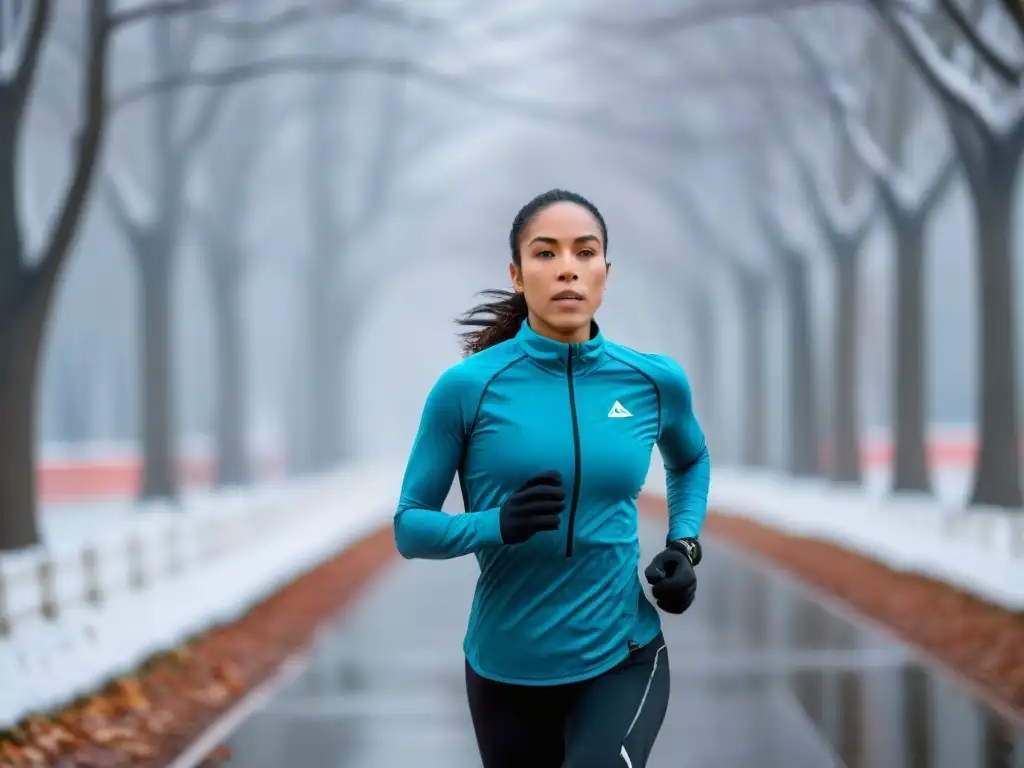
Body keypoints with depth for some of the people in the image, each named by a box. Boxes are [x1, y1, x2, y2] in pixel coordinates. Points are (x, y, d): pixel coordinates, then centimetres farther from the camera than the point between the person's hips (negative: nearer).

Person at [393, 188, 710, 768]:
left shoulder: (654, 380, 0)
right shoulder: (468, 387, -8)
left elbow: (691, 462, 22)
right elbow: (410, 525, -4)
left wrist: (685, 545, 4)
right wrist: (496, 525, -23)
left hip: (623, 659, 0)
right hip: (506, 670, 0)